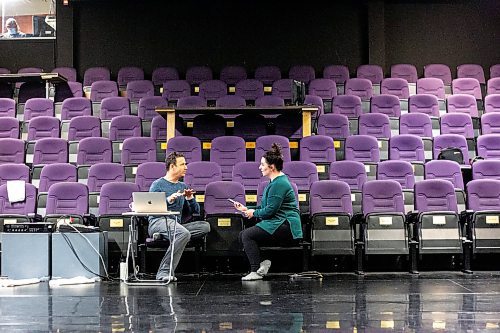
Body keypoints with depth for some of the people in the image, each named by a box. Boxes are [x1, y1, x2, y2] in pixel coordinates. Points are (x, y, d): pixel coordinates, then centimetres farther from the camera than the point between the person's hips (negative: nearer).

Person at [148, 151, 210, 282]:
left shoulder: (183, 187, 23)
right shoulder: (158, 184, 5)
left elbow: (195, 211, 21)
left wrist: (190, 198, 2)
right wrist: (168, 200, -19)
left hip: (176, 224, 6)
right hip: (158, 221, -6)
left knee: (205, 226, -17)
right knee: (184, 233, -36)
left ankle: (166, 235, -21)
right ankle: (164, 272, -35)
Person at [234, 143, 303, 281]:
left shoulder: (279, 184, -17)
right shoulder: (276, 181, 18)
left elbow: (270, 210, -19)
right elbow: (265, 206, 24)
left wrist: (254, 213, -2)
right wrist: (246, 209, 16)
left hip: (286, 227, -11)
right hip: (280, 225, 11)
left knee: (247, 235, -17)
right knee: (243, 235, 6)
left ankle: (256, 271, -16)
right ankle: (262, 262, -6)